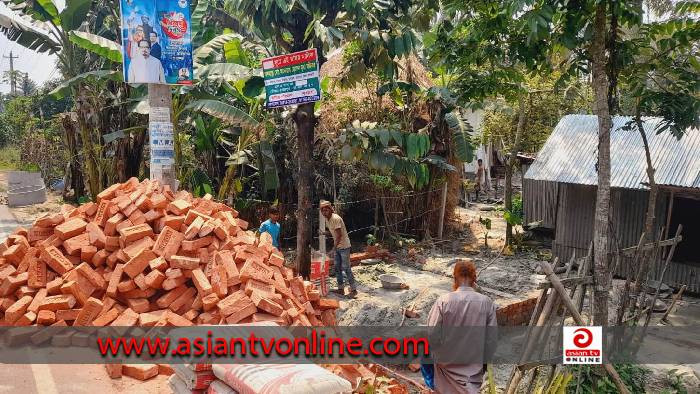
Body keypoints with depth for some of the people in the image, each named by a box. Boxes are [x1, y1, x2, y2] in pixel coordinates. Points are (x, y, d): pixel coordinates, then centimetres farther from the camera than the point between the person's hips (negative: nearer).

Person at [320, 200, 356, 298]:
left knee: (346, 268, -6)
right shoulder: (327, 219, 7)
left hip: (344, 246, -9)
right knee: (337, 268, 11)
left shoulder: (335, 218, -21)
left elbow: (339, 235, -24)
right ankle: (341, 289, 20)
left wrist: (334, 247, -21)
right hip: (337, 247, 9)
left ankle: (354, 289, 3)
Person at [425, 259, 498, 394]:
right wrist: (485, 362, 11)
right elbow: (491, 340, -5)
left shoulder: (443, 301, -16)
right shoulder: (487, 303, -10)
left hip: (447, 362, -2)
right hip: (474, 366, 3)